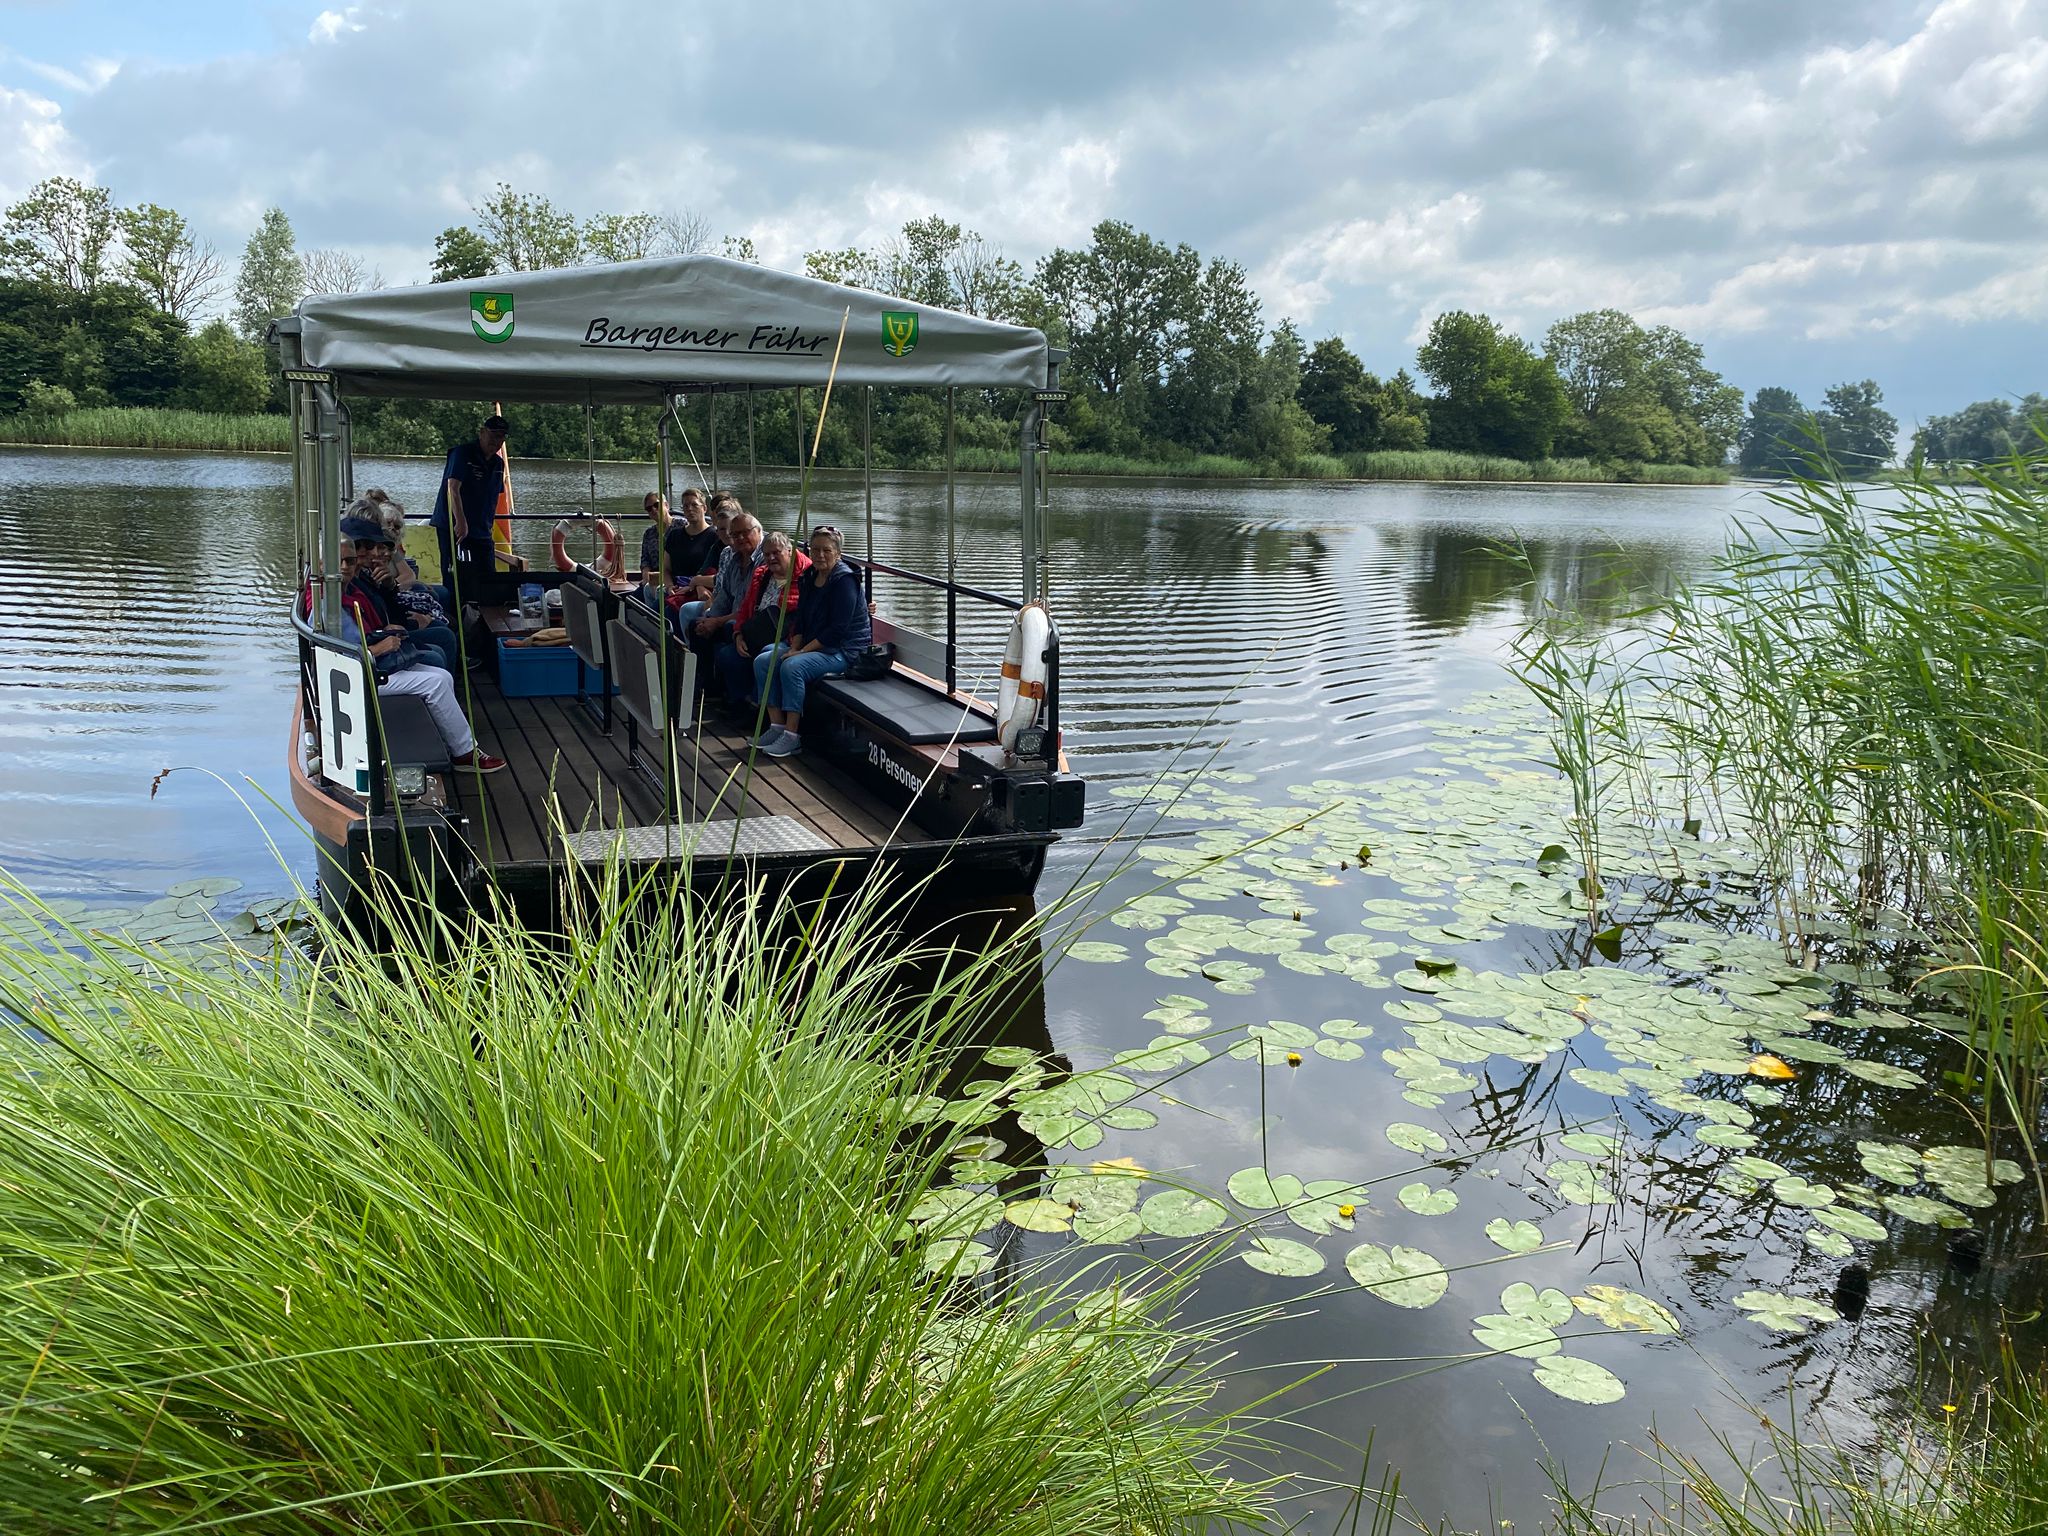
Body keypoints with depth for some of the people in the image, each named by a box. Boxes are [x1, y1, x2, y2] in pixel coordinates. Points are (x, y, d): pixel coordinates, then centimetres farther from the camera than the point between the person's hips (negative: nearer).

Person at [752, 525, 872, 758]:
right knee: (763, 661, -5)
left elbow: (837, 630, -21)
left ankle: (792, 737, -25)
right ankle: (777, 726, -5)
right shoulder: (811, 577, 11)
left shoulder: (844, 580, -15)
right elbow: (802, 617, 15)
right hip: (811, 644, 9)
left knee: (792, 667, -31)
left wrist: (802, 651, -20)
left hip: (844, 649, -9)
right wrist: (794, 647, -3)